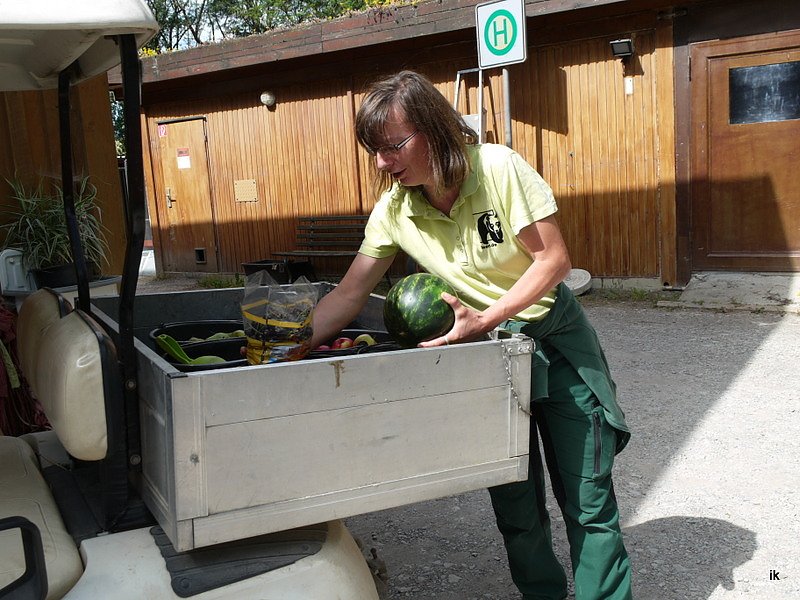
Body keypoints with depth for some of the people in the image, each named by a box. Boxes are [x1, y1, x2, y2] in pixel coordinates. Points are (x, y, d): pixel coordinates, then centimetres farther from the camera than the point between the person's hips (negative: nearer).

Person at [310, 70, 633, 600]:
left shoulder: (499, 168, -21)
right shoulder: (394, 209, -9)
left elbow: (555, 259, -17)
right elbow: (349, 295, -5)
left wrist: (485, 319, -26)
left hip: (555, 338, -3)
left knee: (588, 502, 4)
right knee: (515, 506, 9)